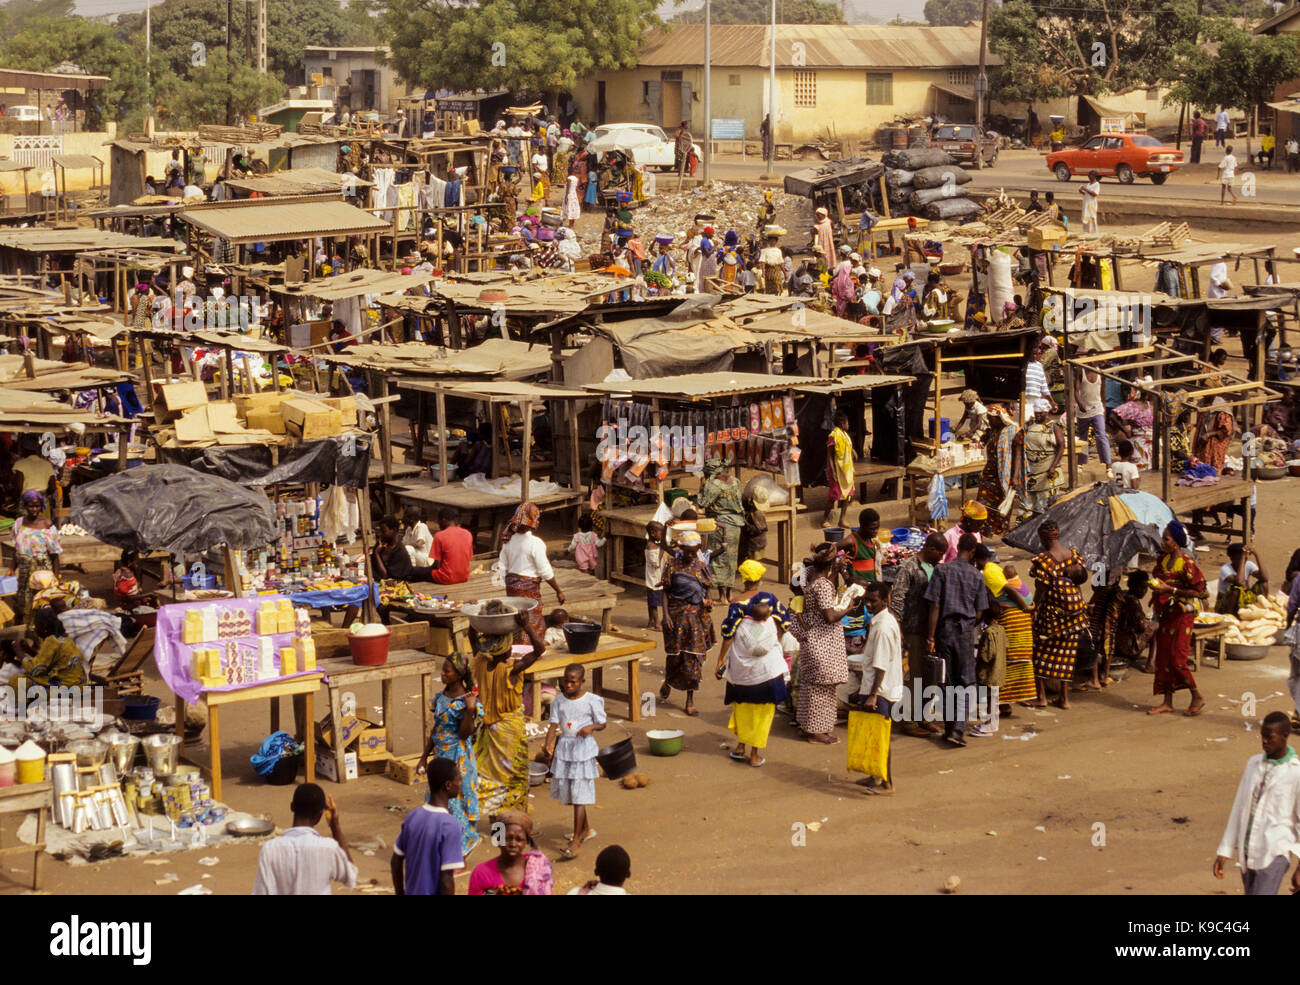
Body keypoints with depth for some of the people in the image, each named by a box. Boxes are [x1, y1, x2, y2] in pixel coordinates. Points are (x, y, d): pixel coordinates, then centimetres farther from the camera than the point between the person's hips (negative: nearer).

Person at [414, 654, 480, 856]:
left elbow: (464, 733, -18)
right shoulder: (441, 698, 7)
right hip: (440, 756, 7)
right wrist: (424, 756, 16)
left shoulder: (466, 701, -13)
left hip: (459, 758, -7)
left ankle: (460, 852, 7)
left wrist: (470, 710, -32)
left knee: (456, 800, -2)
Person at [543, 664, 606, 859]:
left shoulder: (592, 701, -6)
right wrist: (548, 746, -18)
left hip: (584, 749, -5)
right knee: (567, 792, 13)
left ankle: (575, 842, -8)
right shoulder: (559, 701, 2)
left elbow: (602, 724, 1)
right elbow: (554, 725, -2)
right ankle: (585, 830, 35)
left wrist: (591, 727, -21)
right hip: (564, 749, 5)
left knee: (579, 796, -7)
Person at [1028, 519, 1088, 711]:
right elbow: (1082, 577, 6)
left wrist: (1033, 609, -8)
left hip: (1051, 611, -5)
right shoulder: (1074, 554, 0)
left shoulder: (1043, 560, -18)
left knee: (1042, 652, 10)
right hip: (1075, 612, 5)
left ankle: (1041, 696, 12)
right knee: (1066, 654, 13)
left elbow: (1041, 591, -17)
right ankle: (1065, 698, 16)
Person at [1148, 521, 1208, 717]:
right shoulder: (1163, 559, 6)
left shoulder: (1186, 563, -17)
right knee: (1163, 656, 7)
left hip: (1182, 614, -8)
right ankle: (1167, 702, 15)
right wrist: (1156, 593, 5)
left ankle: (1197, 698, 8)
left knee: (1177, 659, -8)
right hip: (1165, 613, 8)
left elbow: (1198, 591, -19)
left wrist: (1169, 590, -22)